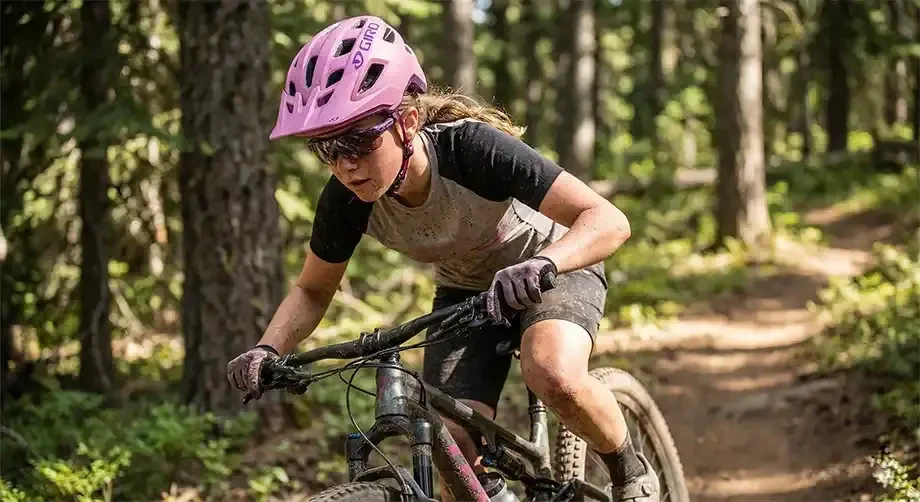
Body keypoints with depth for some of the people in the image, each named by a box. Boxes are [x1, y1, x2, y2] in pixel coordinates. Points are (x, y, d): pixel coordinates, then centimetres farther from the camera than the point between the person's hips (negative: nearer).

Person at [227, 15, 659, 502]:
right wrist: (267, 349, -24)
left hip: (554, 268, -4)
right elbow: (313, 290, -4)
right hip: (464, 291, 4)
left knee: (554, 377, -34)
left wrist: (540, 264, -57)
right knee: (457, 451, -15)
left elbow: (608, 220, -38)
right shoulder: (347, 198, -23)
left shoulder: (470, 148, -35)